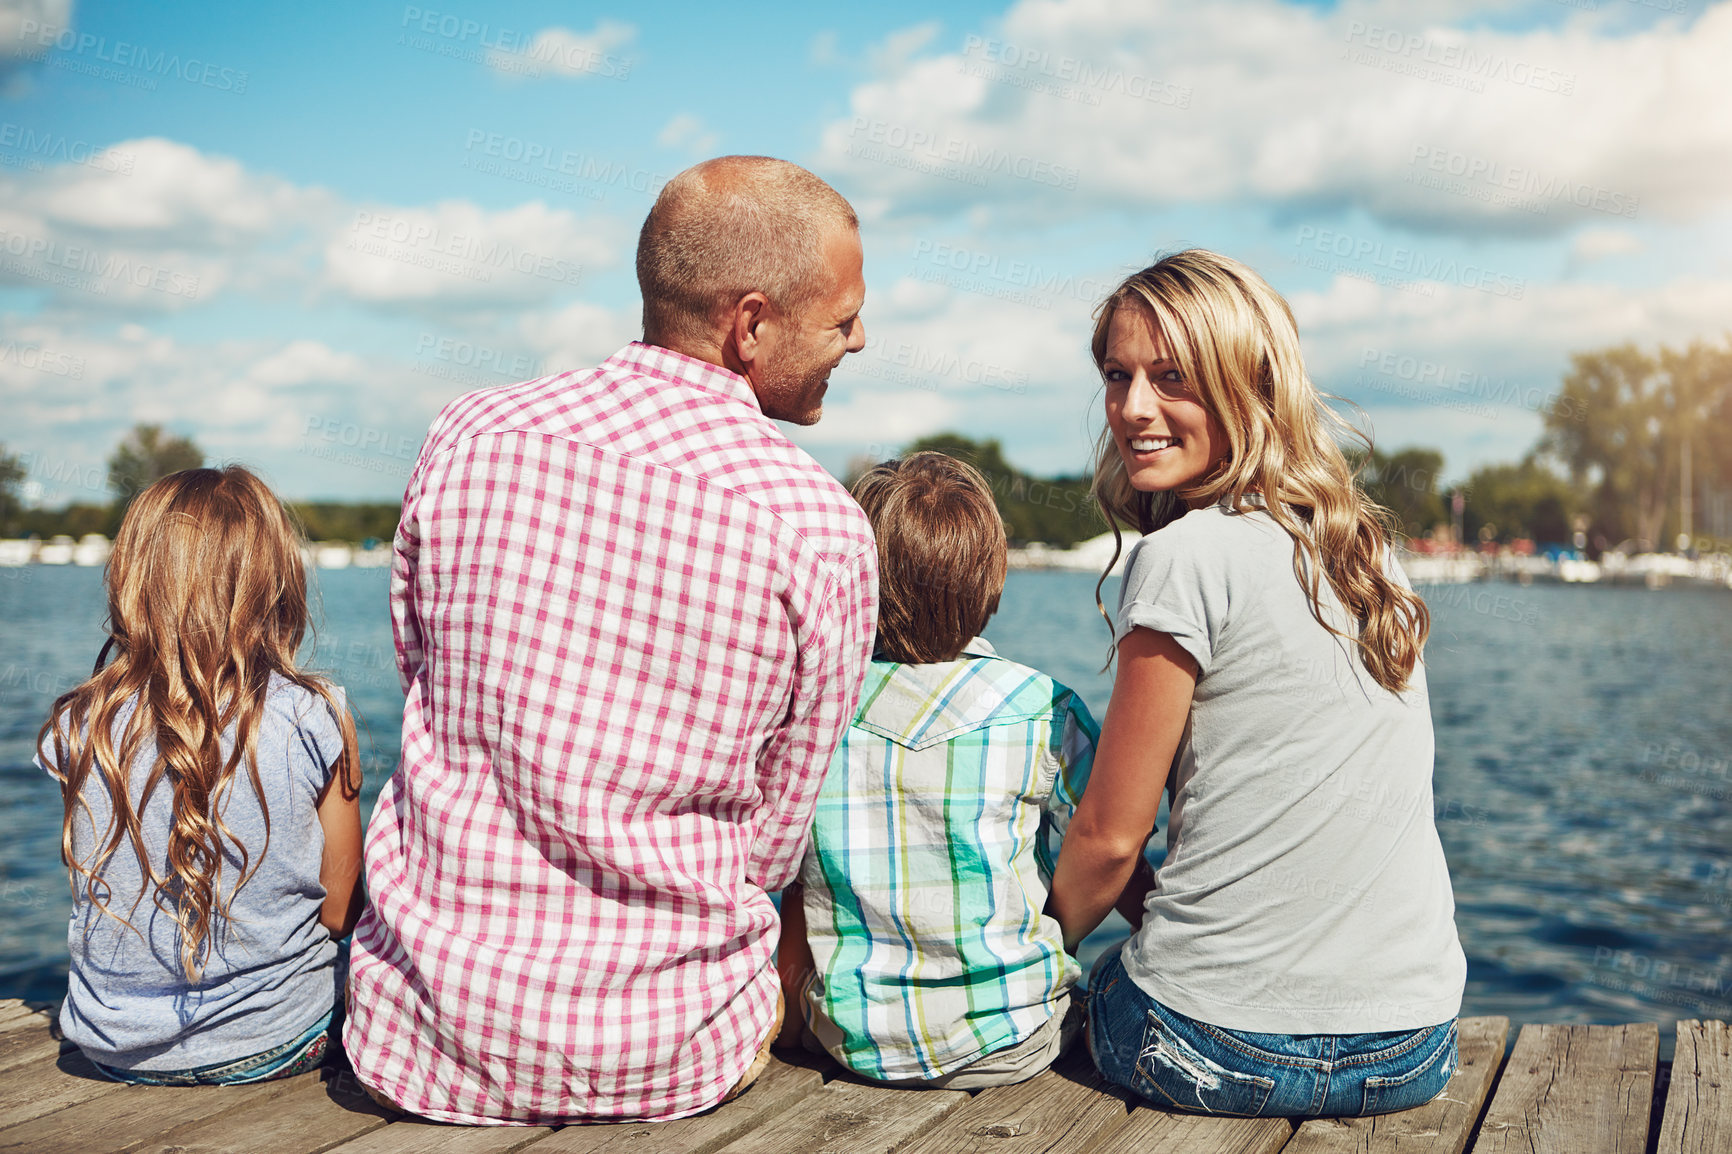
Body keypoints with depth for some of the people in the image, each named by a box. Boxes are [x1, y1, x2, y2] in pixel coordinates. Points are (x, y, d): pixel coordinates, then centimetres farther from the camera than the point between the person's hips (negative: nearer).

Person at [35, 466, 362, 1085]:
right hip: (275, 1044, -4)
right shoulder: (316, 720, -14)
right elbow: (340, 910, -6)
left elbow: (98, 897, 5)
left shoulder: (79, 726, -8)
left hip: (115, 1050, 4)